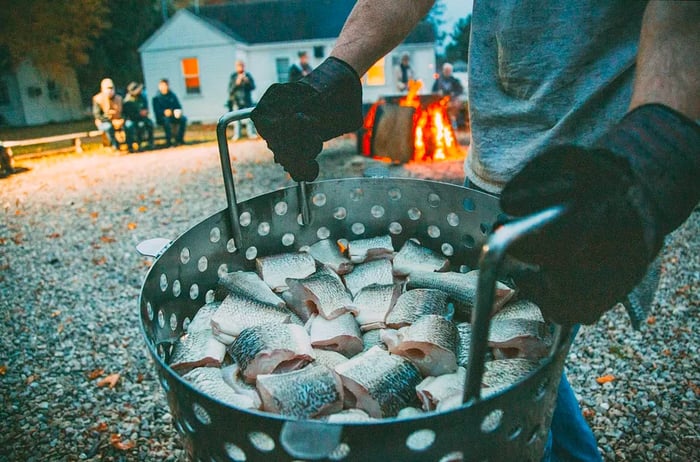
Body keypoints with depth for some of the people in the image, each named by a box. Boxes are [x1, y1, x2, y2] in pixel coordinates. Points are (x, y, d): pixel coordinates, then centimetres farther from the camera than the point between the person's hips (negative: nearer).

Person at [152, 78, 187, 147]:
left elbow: (179, 107, 9)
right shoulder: (156, 98, 3)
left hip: (173, 116, 3)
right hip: (162, 117, -3)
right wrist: (164, 112, -25)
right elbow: (156, 111, -5)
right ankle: (168, 141, -29)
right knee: (166, 120, -37)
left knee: (183, 118, -27)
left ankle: (179, 138, -21)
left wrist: (178, 111, -15)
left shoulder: (172, 95, 11)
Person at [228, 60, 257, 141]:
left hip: (247, 100, 1)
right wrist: (236, 83, -21)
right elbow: (230, 89, -4)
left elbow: (253, 87, -1)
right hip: (236, 100, -1)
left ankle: (251, 133, 9)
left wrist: (247, 81, -18)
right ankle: (237, 134, 8)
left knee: (249, 117, -1)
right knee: (236, 118, 1)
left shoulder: (248, 75, 5)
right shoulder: (233, 76, 1)